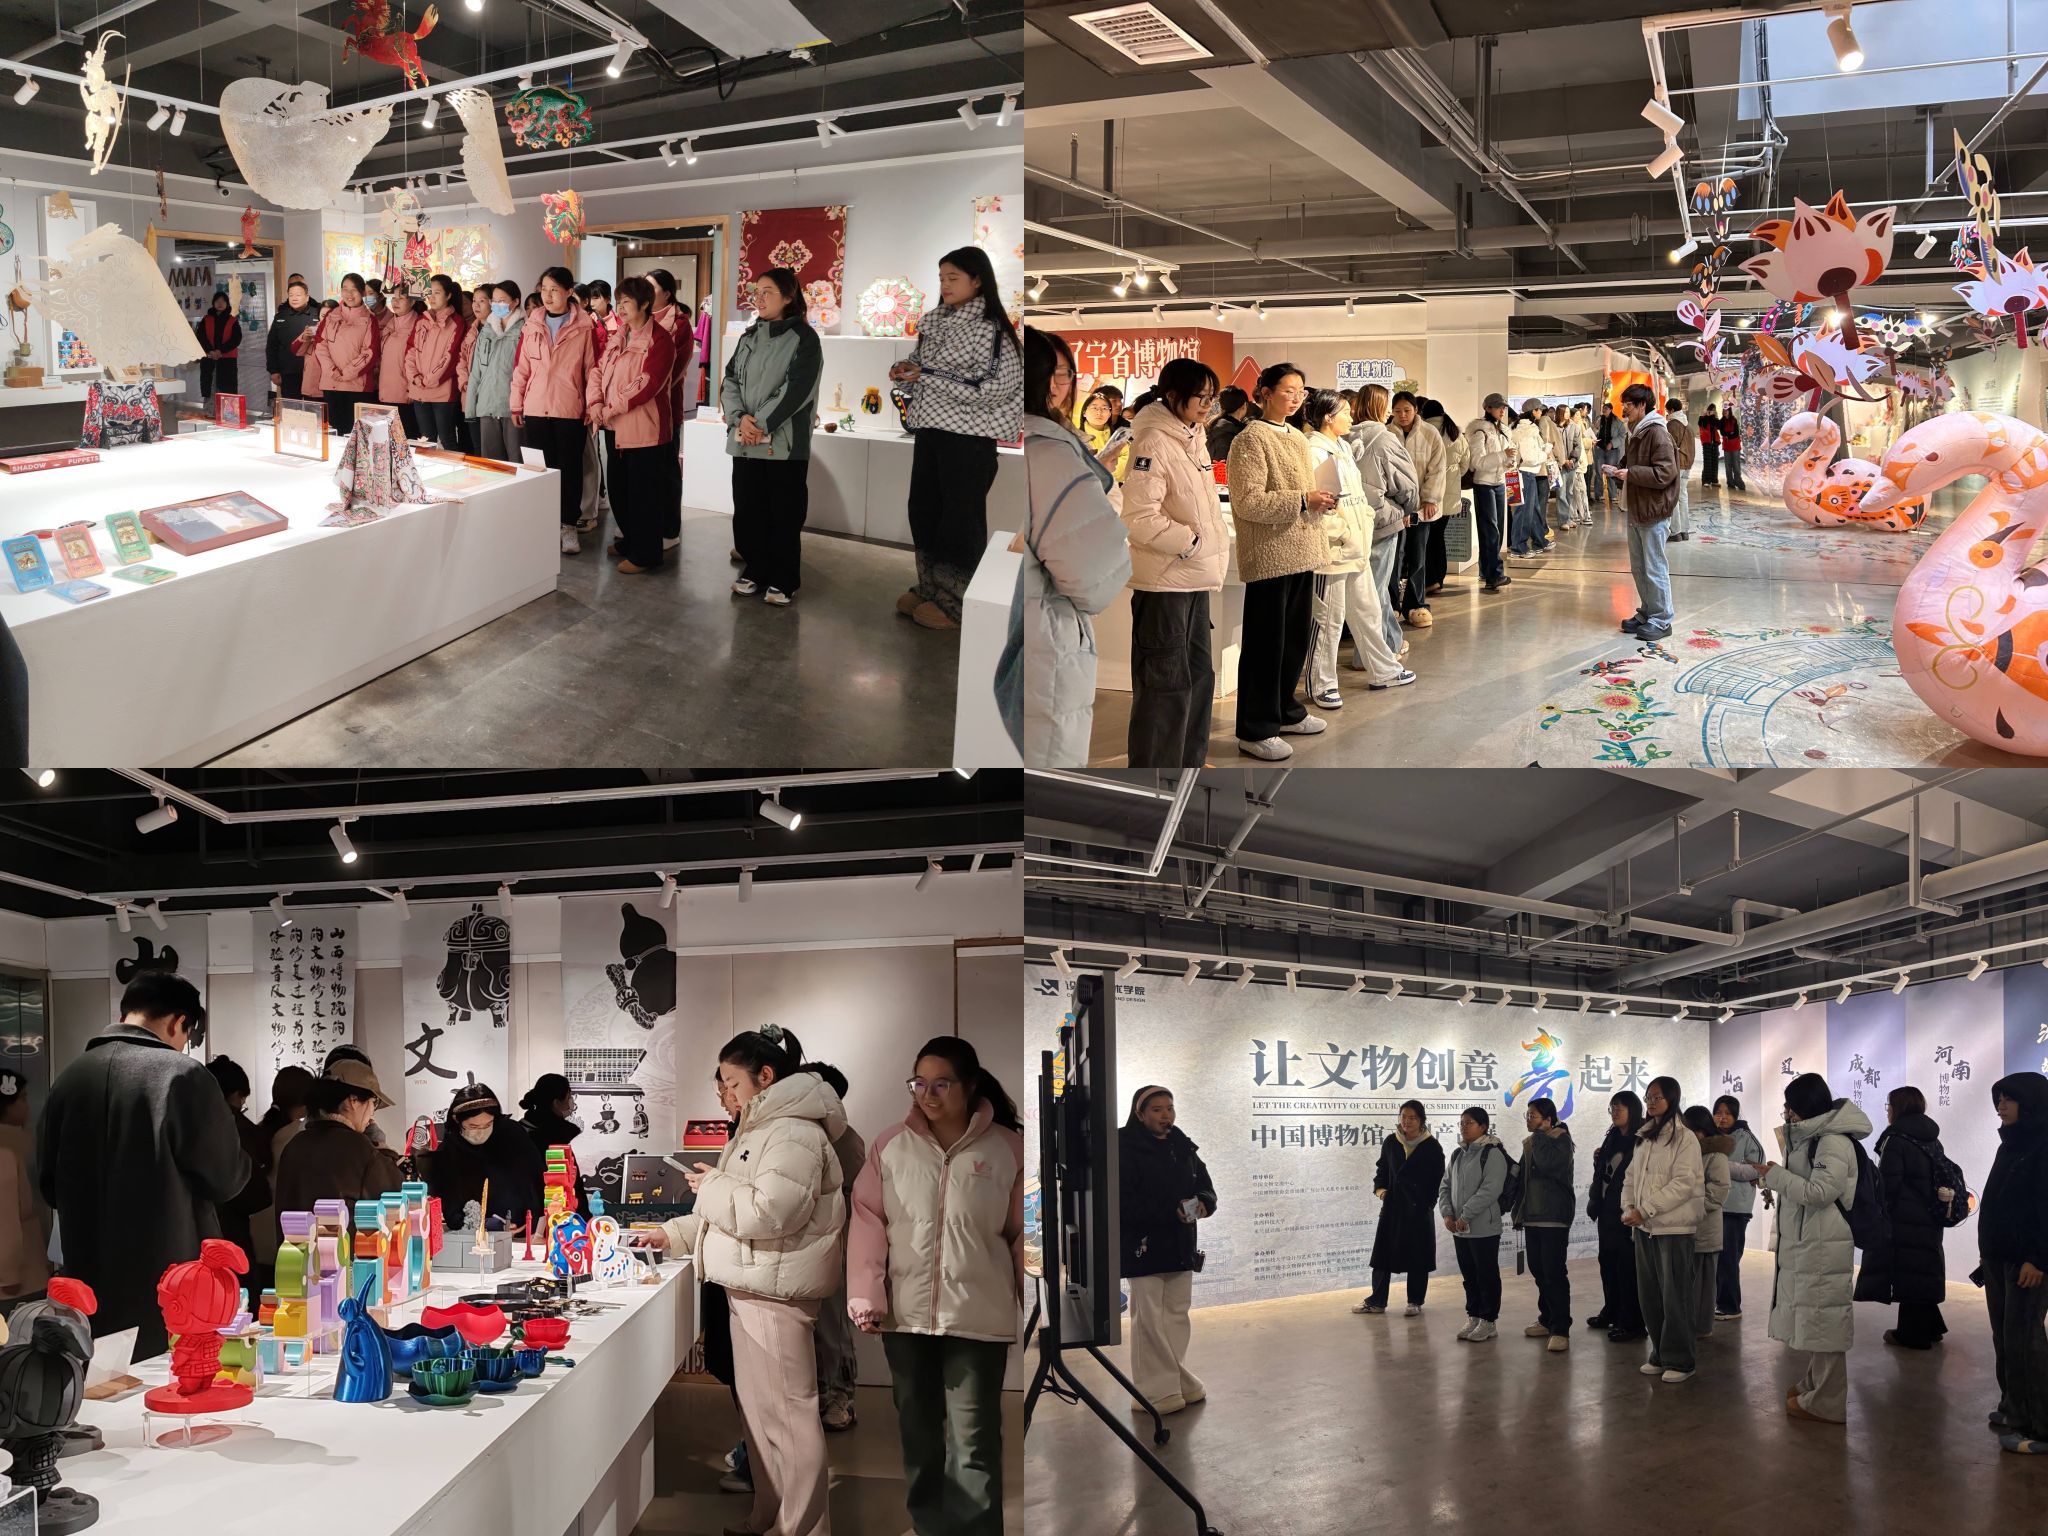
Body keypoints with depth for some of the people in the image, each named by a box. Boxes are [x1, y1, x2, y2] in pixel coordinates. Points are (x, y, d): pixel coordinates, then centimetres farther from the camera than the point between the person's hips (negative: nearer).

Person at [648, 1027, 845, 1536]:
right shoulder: (760, 1129, 19)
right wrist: (674, 1234, 18)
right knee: (755, 1409, 16)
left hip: (776, 1293, -11)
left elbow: (769, 1210, -26)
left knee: (786, 1412, -6)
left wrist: (712, 1186, -11)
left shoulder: (793, 1132, -15)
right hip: (750, 1286, 11)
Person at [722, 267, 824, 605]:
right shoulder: (748, 337, 15)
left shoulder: (803, 337, -4)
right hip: (744, 442, 6)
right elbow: (730, 380, 8)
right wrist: (740, 418, -11)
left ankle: (782, 581, 7)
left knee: (784, 514, -1)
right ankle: (754, 571, 22)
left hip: (784, 442, -5)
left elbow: (797, 389, -13)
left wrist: (762, 424, -16)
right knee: (747, 511, 9)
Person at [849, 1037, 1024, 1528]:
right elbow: (869, 1221, 1)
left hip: (977, 1316, -3)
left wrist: (1035, 1311, 2)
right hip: (906, 1313, 3)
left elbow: (1022, 1235, 0)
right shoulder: (890, 1145, 2)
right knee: (917, 1433, 14)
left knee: (973, 1443, -1)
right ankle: (927, 1526, 27)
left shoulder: (1007, 1148, -4)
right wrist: (866, 1296, -8)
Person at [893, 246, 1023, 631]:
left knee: (961, 516, 0)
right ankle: (930, 589, 25)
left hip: (968, 436, -7)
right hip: (929, 429, 7)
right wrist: (906, 373, -4)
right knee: (924, 510, 12)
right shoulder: (934, 322, 11)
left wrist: (927, 377, -18)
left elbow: (996, 387, -18)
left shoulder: (992, 328, -10)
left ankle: (956, 602, 9)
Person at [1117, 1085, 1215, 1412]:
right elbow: (1125, 1200, -18)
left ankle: (1176, 1380, 24)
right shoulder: (1125, 1148, -11)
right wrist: (1171, 1211, -24)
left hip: (1180, 1245, 7)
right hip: (1144, 1246, -7)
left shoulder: (1183, 1148, 10)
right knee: (1149, 1318, -4)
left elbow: (1204, 1183, 14)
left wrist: (1204, 1202, -10)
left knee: (1178, 1314, 13)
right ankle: (1154, 1389, 2)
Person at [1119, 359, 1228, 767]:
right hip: (1164, 580, -9)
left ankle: (1188, 762, 29)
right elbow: (1139, 518, -23)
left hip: (1195, 577, 10)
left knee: (1198, 675, 17)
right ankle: (1153, 768, 3)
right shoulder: (1153, 442, -17)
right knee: (1165, 683, -5)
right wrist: (1191, 542, -18)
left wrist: (1216, 545, 11)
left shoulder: (1192, 438, 10)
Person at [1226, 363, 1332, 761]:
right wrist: (1302, 501, -22)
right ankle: (1255, 730, 5)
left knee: (1296, 637, 15)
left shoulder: (1298, 440, 16)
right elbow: (1248, 502, -19)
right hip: (1269, 557, -9)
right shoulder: (1252, 440, -11)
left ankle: (1284, 711, 31)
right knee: (1266, 642, -3)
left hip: (1302, 554, 9)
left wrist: (1321, 500, 5)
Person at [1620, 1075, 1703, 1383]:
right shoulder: (1644, 1138, 14)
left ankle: (1679, 1361, 5)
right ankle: (1660, 1354, 20)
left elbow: (1684, 1183, -16)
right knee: (1649, 1294, 10)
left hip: (1673, 1227, -7)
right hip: (1644, 1227, 7)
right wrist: (1628, 1208, -4)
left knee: (1675, 1296, -3)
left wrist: (1644, 1210, -18)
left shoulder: (1685, 1138, -8)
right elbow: (1631, 1177, 15)